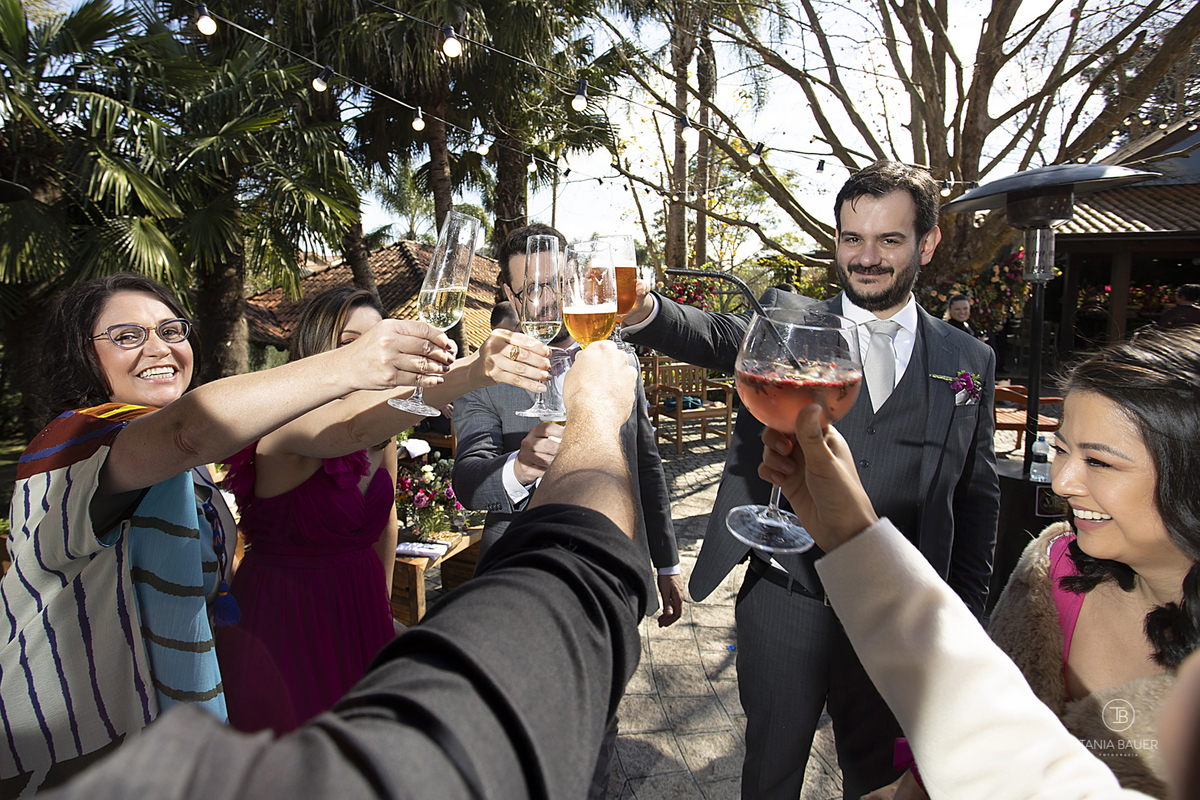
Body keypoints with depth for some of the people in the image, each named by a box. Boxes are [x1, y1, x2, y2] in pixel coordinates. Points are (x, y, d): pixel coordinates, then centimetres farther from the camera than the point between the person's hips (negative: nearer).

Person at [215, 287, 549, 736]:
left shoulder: (384, 434, 0)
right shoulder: (287, 422, -23)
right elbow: (357, 425, -46)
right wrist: (471, 374, -61)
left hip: (361, 607, 6)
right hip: (284, 614, -6)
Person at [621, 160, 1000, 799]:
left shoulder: (968, 361, 3)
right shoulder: (787, 322, -1)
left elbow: (978, 496, 7)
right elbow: (719, 337, -22)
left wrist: (963, 618, 5)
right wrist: (643, 311, -43)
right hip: (784, 604, -1)